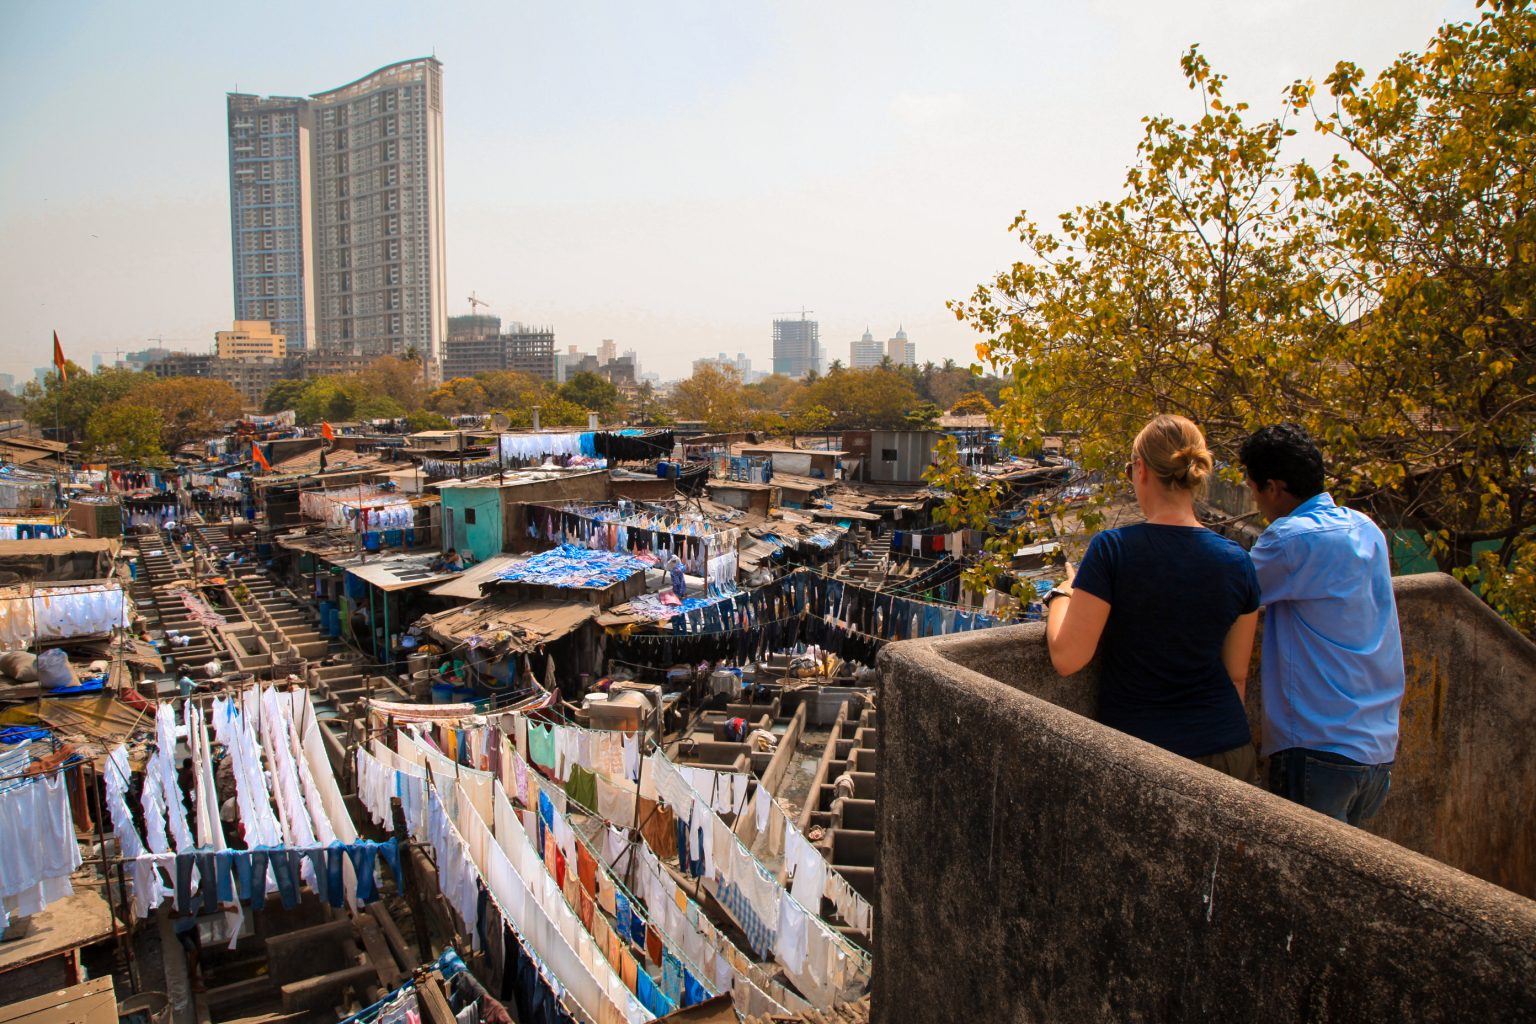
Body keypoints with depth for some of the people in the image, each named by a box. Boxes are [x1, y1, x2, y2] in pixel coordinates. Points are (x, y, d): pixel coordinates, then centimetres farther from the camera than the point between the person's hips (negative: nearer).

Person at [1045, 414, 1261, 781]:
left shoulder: (1112, 548, -16)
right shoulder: (1236, 562, -3)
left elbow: (1067, 658, -16)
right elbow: (1237, 674, 7)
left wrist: (1061, 594, 1)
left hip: (1139, 747, -3)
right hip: (1226, 750, 4)